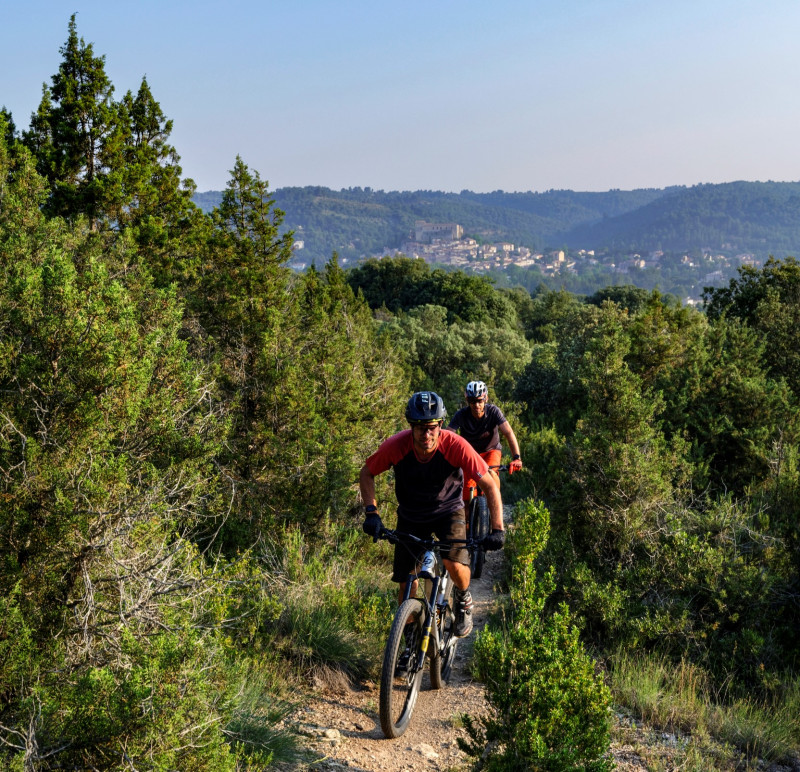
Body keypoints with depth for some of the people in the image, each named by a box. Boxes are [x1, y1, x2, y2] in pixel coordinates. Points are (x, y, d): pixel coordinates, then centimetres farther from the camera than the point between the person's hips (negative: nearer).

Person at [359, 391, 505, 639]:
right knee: (406, 581, -2)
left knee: (454, 562, -26)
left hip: (448, 511, -2)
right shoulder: (396, 446, -27)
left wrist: (498, 529, -29)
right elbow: (366, 474, -9)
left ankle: (464, 600, 8)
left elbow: (490, 485, -22)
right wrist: (371, 512, -21)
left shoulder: (455, 446, -30)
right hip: (410, 515, 2)